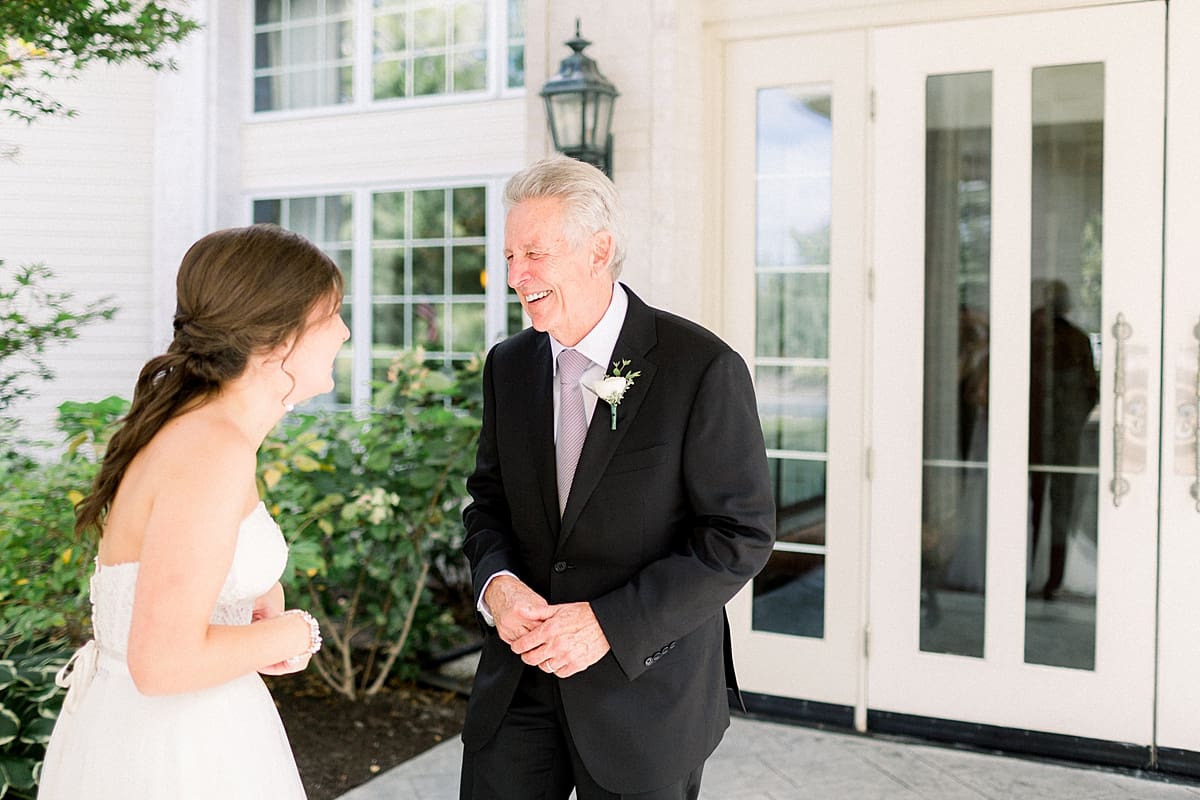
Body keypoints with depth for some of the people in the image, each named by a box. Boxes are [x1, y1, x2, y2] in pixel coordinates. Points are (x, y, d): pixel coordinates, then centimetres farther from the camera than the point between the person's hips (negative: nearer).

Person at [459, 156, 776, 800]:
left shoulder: (704, 369, -15)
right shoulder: (507, 366, 4)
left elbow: (741, 535, -15)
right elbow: (488, 502, 11)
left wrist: (609, 623, -20)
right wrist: (497, 583, -10)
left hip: (646, 691, -4)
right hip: (518, 680, 5)